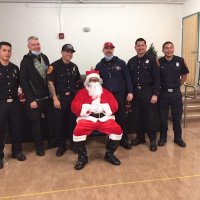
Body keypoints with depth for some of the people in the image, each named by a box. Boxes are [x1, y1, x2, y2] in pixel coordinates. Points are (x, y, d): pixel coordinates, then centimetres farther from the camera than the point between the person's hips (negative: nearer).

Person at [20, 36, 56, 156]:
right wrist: (30, 100, -15)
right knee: (36, 123, 7)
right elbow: (23, 82, -11)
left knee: (51, 120, 13)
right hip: (34, 99, -4)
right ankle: (39, 147, 23)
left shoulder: (44, 57, 8)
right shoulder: (25, 61, -7)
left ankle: (52, 142, 31)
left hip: (48, 97, 5)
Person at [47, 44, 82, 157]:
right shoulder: (54, 66, -5)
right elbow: (50, 83, -9)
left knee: (73, 121, 9)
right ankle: (62, 146, 19)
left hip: (73, 97, 4)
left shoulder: (74, 66, 11)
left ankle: (74, 143, 24)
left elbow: (79, 81, 21)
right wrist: (55, 99, -14)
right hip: (60, 98, -4)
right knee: (60, 122, 5)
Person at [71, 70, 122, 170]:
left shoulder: (106, 92, 19)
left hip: (104, 118, 2)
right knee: (78, 131, -30)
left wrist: (102, 107, -8)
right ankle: (82, 157, -6)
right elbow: (74, 106, 1)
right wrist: (89, 108, -9)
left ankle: (109, 154, 1)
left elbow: (114, 105, 8)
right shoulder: (82, 92, 13)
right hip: (87, 118, -1)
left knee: (117, 130, -23)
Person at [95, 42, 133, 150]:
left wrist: (130, 92, -6)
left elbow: (127, 78, 1)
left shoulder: (121, 63, 4)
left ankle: (124, 140, 18)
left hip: (120, 95, -1)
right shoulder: (99, 65, 9)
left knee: (122, 118, 5)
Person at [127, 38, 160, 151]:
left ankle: (153, 140, 14)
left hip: (148, 91, -4)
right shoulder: (131, 61, 10)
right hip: (135, 92, 4)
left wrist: (155, 94, -13)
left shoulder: (151, 59, -3)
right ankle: (140, 137, 25)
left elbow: (156, 78, -7)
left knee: (150, 116, 1)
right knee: (138, 116, 11)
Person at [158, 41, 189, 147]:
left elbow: (184, 75, 11)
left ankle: (178, 137, 26)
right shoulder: (159, 62, -7)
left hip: (176, 93, 1)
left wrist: (177, 85, 8)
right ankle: (163, 137, 24)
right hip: (163, 93, -1)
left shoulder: (180, 61, -1)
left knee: (177, 117, 10)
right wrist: (160, 86, -1)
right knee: (163, 117, 8)